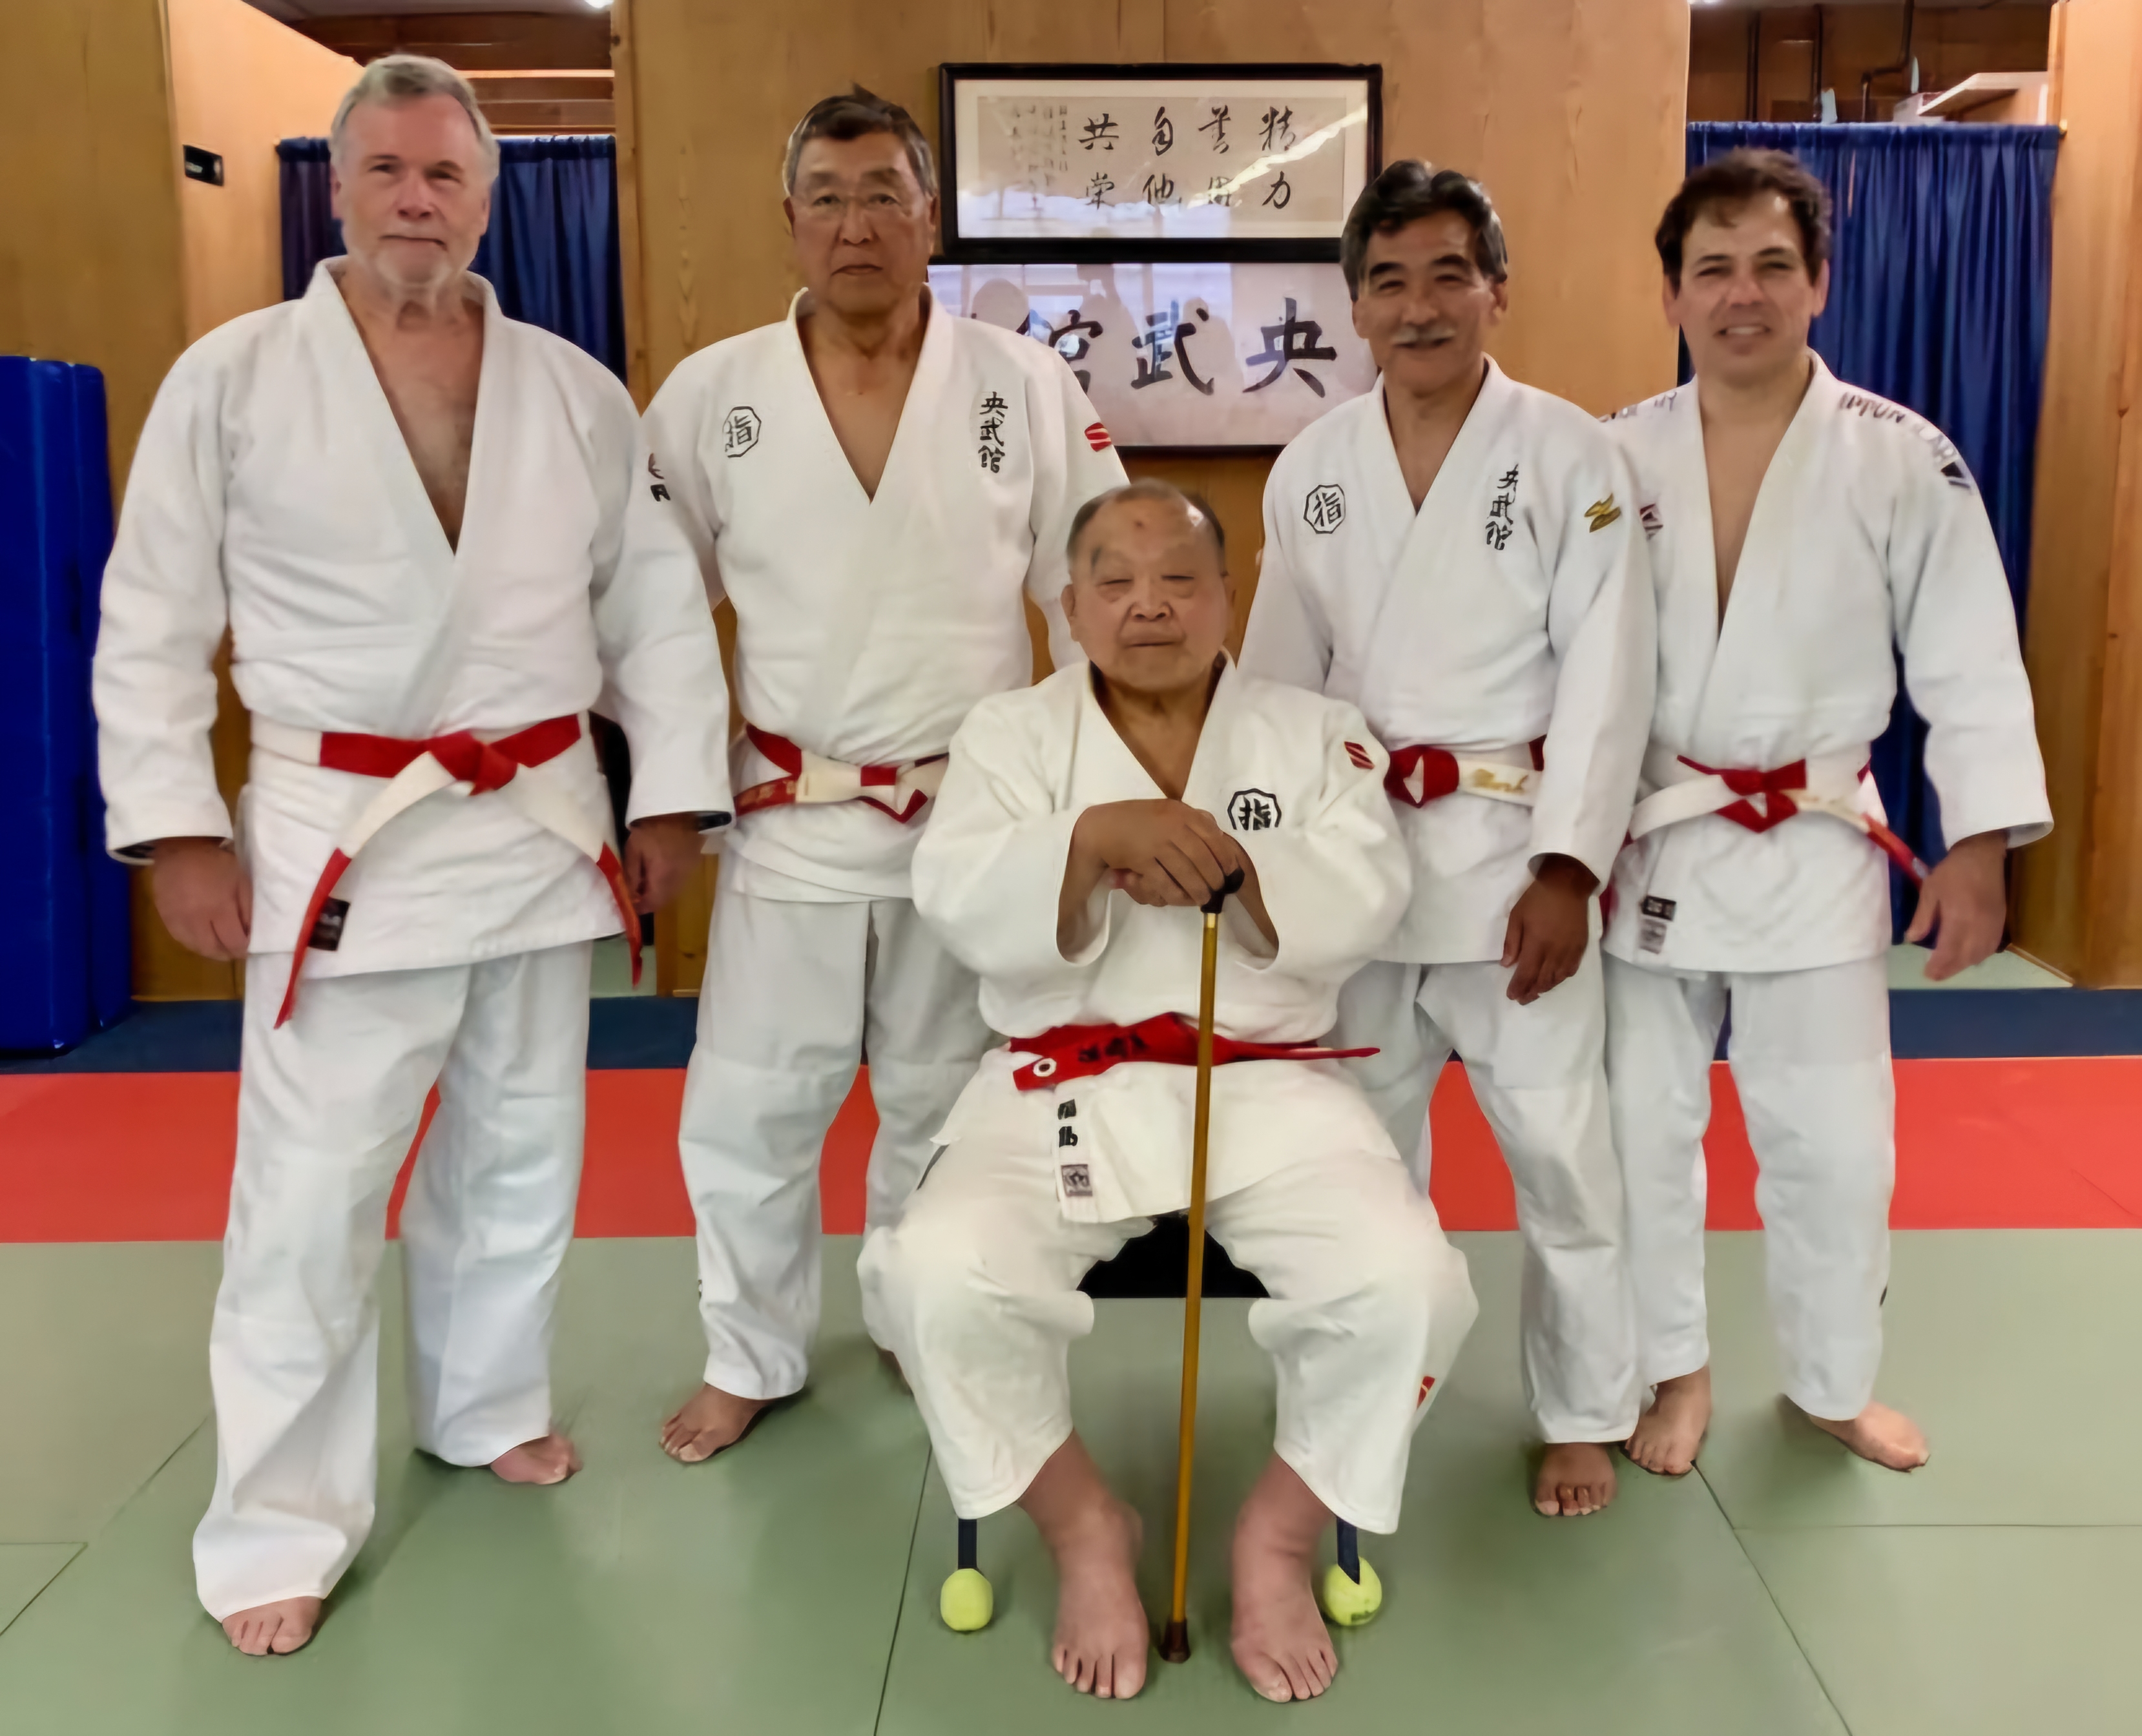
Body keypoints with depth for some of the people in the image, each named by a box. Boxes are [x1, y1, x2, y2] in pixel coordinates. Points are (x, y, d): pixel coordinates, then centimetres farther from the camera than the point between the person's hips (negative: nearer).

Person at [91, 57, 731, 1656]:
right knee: (310, 1190, -1)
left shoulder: (575, 389, 5)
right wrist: (176, 827, -5)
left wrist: (674, 791, 3)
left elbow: (657, 602, 8)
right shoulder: (232, 377, -2)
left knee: (522, 1146, 15)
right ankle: (281, 1525, 16)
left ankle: (486, 1404, 38)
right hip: (341, 837, -3)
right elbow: (153, 620, 0)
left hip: (543, 823, 4)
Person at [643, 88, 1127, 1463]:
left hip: (976, 819, 0)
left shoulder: (1027, 385, -3)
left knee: (946, 1104, 14)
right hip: (791, 823, 1)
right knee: (748, 1110, 7)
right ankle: (752, 1357, 30)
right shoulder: (712, 396, -2)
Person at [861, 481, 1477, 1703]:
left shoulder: (1315, 733, 9)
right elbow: (969, 916, -9)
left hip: (1270, 1089, 1)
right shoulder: (1011, 734, 6)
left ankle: (1280, 1541, 3)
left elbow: (1361, 911, -5)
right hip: (1068, 1093, 0)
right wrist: (1097, 835, -25)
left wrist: (1224, 865, -21)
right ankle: (1087, 1531, 0)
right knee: (941, 1278, -27)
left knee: (1409, 1283, -24)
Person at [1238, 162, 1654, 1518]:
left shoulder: (1572, 455, -6)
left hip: (1514, 853, -3)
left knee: (1560, 1145, 3)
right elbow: (1278, 673, 8)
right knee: (1359, 1134, 16)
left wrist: (1566, 869, -15)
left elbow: (1608, 677, -9)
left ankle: (1585, 1416, 24)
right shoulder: (1312, 468, 4)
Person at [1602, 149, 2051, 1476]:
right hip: (1649, 845, 1)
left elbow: (1969, 662, -3)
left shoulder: (1903, 459, -6)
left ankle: (1833, 1382, 32)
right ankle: (1675, 1368, 30)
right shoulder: (1621, 458, -1)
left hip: (1816, 852, -1)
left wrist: (1980, 846, -8)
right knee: (1642, 1127, 8)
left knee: (1834, 1140, 7)